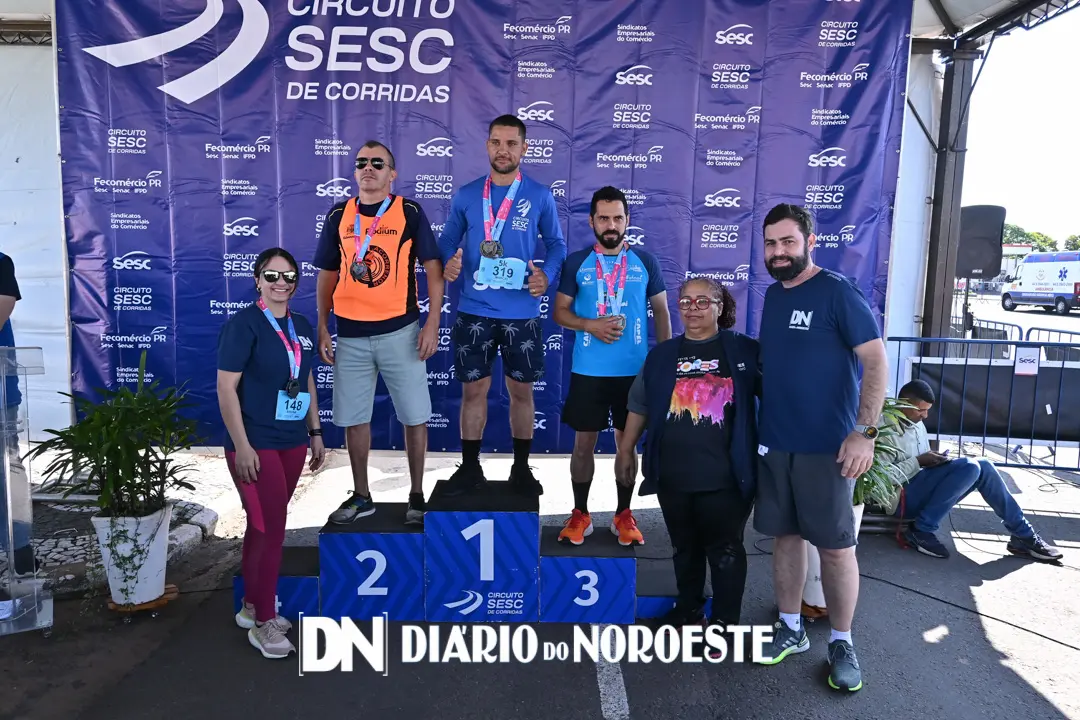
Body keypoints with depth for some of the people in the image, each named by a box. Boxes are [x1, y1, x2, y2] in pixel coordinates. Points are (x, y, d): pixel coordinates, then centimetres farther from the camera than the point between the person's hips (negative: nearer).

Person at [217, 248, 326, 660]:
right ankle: (263, 624, 11)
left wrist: (315, 432, 14)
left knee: (263, 526, 16)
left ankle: (252, 606, 31)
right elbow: (226, 388, -14)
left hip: (292, 442, 6)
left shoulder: (301, 327, 9)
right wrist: (242, 446, -18)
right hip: (255, 444, -6)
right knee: (271, 529, -4)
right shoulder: (243, 324, -11)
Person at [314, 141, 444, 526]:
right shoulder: (338, 215, 8)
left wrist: (433, 322, -10)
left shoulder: (410, 212, -1)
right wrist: (322, 328, 7)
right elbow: (328, 275, 12)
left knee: (414, 416, 3)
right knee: (353, 418, 10)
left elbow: (433, 268, -2)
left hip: (400, 331, -3)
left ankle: (416, 495, 19)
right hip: (350, 334, 3)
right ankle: (361, 495, 26)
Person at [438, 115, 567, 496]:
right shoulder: (466, 195, 3)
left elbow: (556, 244, 5)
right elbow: (448, 241, 10)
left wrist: (547, 275, -14)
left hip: (522, 313, 0)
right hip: (474, 311, 1)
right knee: (473, 389, 7)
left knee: (521, 390, 9)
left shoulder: (540, 196, 1)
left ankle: (521, 468, 24)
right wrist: (448, 263, -13)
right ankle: (470, 468, 21)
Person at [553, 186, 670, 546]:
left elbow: (661, 313, 8)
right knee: (584, 441, 6)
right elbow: (560, 311, 4)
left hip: (635, 370, 1)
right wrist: (590, 325, -14)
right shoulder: (576, 262, 2)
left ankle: (624, 515, 23)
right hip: (587, 370, 0)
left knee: (627, 442, 9)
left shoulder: (645, 262, 4)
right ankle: (580, 514, 21)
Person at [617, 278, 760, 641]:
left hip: (725, 476, -4)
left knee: (724, 549, 6)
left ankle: (725, 621, 20)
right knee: (684, 547, 18)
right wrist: (626, 449, 14)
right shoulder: (662, 355, 10)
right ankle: (688, 608, 36)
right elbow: (640, 405, 15)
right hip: (673, 474, 4)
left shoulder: (744, 350, -2)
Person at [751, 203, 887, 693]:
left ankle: (841, 643, 21)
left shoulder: (837, 292, -10)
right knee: (785, 536, 13)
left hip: (827, 445, -6)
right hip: (774, 441, 6)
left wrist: (864, 432, -20)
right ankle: (790, 629, 28)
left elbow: (876, 360, -13)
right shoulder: (772, 295, 9)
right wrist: (759, 421, 7)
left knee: (835, 544, 4)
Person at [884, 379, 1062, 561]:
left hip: (923, 492, 9)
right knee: (968, 467, -24)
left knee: (982, 466, -8)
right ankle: (921, 530, -19)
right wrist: (918, 462, -17)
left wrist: (934, 460, 3)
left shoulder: (917, 425, 17)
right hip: (903, 498, -9)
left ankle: (1023, 534, 1)